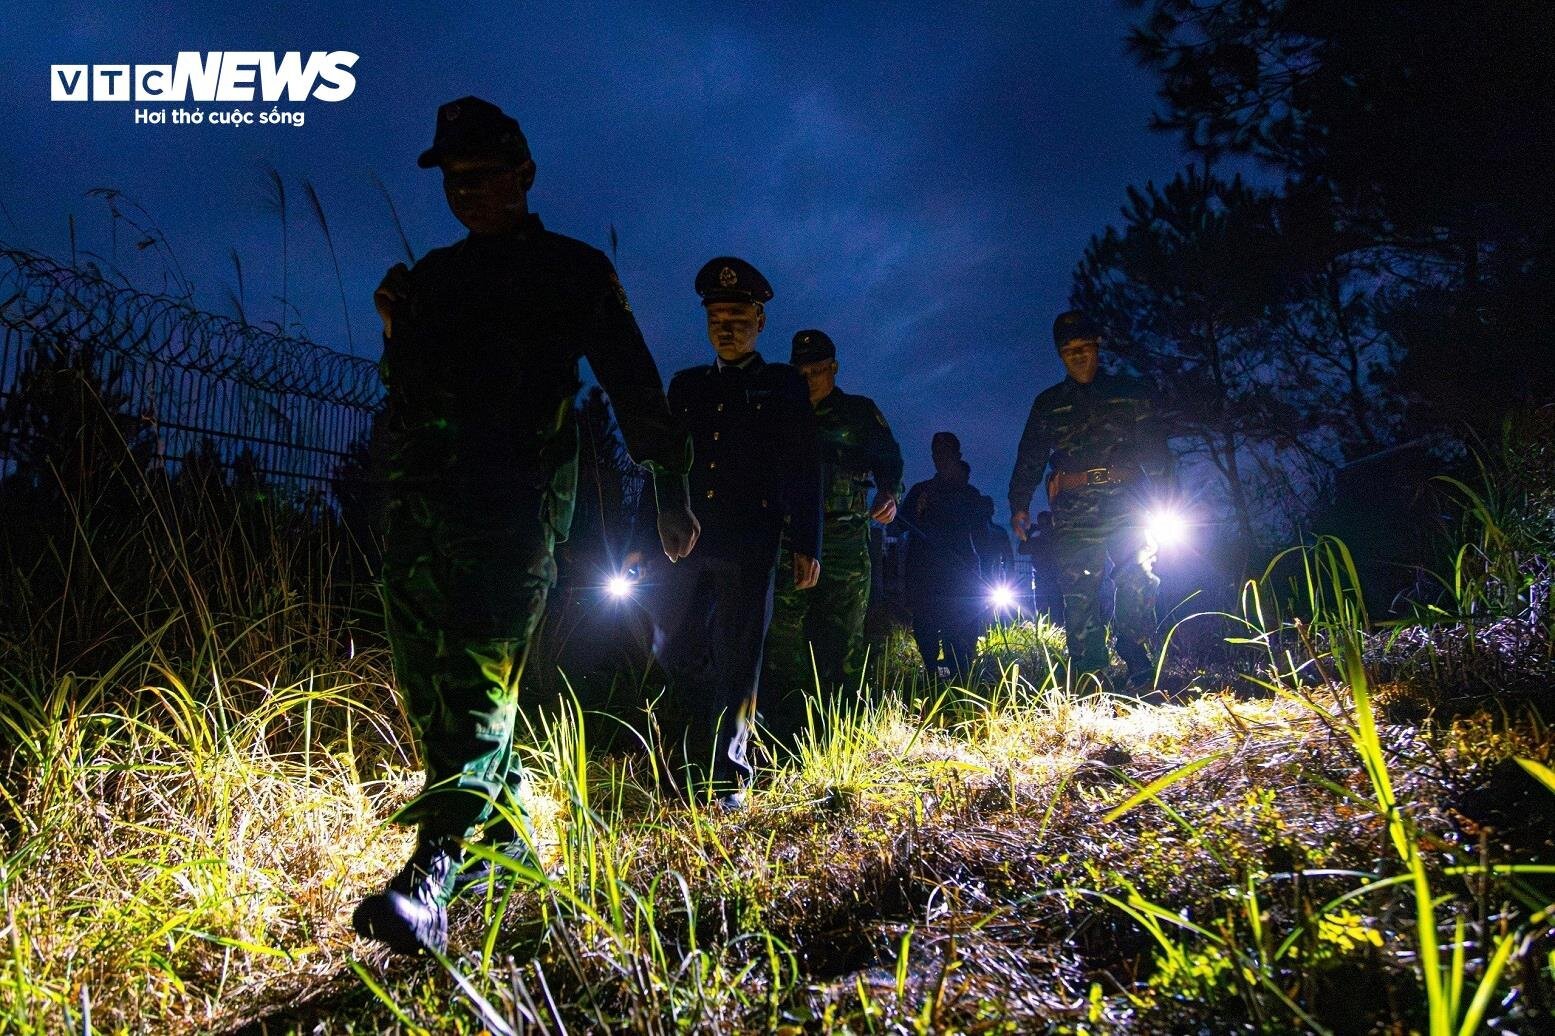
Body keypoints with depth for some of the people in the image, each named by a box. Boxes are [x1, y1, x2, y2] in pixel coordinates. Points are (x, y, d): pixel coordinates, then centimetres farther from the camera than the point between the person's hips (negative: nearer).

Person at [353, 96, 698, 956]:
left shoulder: (574, 270, 9)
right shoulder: (432, 276, 23)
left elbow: (631, 379, 7)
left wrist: (671, 489, 4)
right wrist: (395, 328, 5)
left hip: (514, 496, -6)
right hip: (420, 495, 6)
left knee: (481, 668, -18)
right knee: (424, 681, 6)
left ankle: (432, 874, -23)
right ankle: (507, 836, 20)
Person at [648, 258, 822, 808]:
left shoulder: (784, 385, 8)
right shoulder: (686, 385, 18)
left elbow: (804, 471, 2)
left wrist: (805, 545, -5)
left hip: (748, 546, -4)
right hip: (685, 538, 4)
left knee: (736, 660, 0)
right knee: (674, 652, 4)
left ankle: (730, 775, 10)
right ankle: (693, 765, 20)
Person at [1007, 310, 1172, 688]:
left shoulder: (1130, 392, 13)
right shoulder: (1048, 404, 17)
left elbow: (1156, 451, 8)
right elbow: (1029, 459, 14)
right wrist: (1019, 506, 3)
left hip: (1127, 508, 0)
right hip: (1073, 517, 1)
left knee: (1138, 582, -12)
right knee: (1078, 597, -6)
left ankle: (1137, 671, -1)